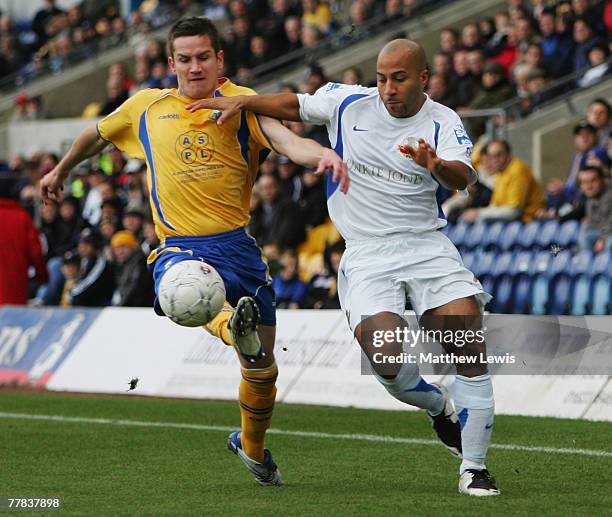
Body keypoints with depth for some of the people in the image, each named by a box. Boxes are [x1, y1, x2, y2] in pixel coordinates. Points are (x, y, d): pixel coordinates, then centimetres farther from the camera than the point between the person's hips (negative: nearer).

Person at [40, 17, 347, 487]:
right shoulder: (146, 108, 12)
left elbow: (282, 137, -16)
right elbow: (96, 136, 31)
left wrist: (321, 153, -38)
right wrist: (61, 171, 46)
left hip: (237, 245, 0)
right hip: (178, 248, 0)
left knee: (262, 367, 7)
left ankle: (252, 447, 33)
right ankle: (235, 329, -70)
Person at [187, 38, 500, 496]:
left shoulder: (443, 123, -3)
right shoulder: (350, 103, 4)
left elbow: (462, 178, -21)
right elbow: (293, 105, 17)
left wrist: (436, 165, -43)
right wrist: (241, 101, 3)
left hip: (427, 246, 0)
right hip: (366, 256, 0)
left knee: (471, 345, -15)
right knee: (387, 360, -20)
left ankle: (474, 467, 0)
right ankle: (438, 405, 16)